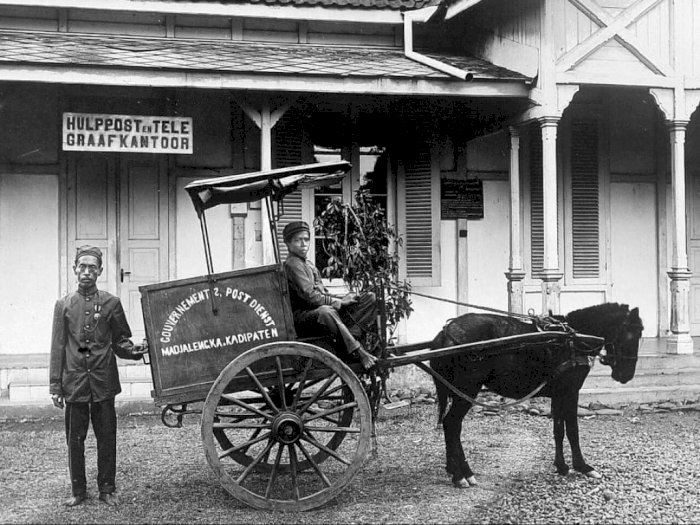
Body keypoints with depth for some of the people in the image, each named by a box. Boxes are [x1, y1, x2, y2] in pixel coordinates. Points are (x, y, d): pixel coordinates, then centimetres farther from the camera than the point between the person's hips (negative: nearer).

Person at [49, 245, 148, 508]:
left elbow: (120, 340, 8)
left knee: (106, 438, 6)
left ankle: (107, 489, 18)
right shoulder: (64, 305, 4)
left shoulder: (111, 303, 3)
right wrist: (55, 386, 0)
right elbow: (58, 348, 4)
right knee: (75, 439, 7)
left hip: (103, 383, 0)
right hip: (74, 384, 0)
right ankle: (78, 491, 20)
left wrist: (133, 351, -14)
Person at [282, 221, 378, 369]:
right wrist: (339, 302, -12)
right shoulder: (292, 264, -9)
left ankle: (350, 336, -24)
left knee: (370, 298, 1)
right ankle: (359, 352, -42)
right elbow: (309, 296, -19)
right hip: (302, 317, -10)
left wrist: (344, 299, 2)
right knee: (325, 311, -46)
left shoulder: (309, 264, 23)